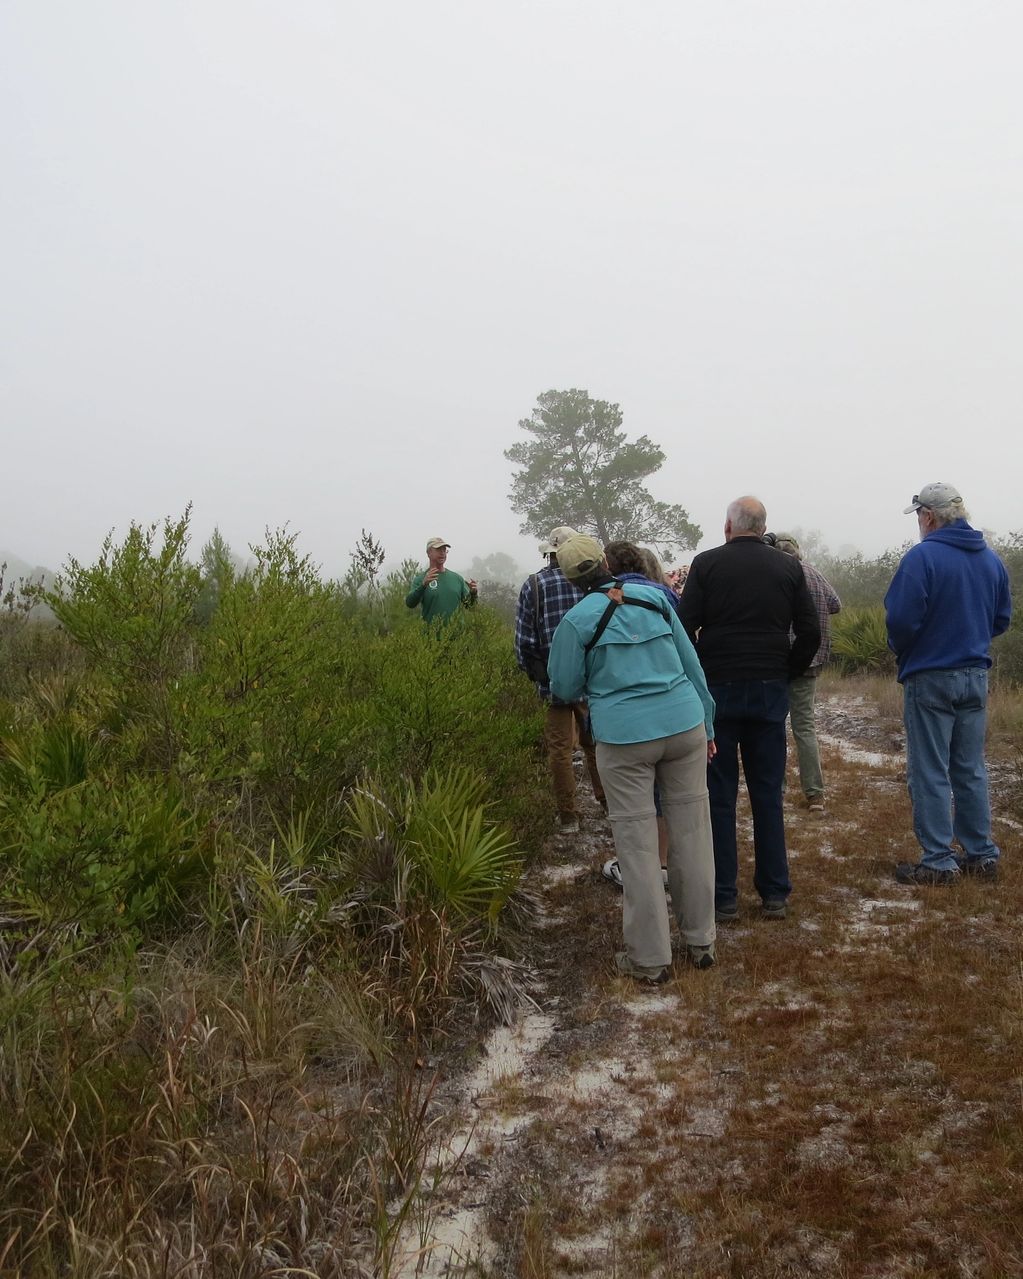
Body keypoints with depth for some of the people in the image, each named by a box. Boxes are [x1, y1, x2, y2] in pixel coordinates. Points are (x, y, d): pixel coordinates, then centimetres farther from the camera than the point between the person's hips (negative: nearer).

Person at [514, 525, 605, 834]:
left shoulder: (533, 585, -5)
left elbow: (524, 639, -7)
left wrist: (534, 674, 8)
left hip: (554, 682, -1)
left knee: (560, 750, 7)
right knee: (595, 744, 18)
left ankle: (568, 818, 13)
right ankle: (608, 802, 28)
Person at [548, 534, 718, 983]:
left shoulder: (577, 620, -2)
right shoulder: (654, 599, 8)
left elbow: (565, 689, 4)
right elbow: (691, 665, 11)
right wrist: (706, 726, 18)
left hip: (625, 739, -3)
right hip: (684, 726, 4)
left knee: (638, 846, 5)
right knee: (692, 835, 12)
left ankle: (650, 958, 13)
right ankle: (700, 941, 25)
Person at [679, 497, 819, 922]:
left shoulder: (706, 563, -3)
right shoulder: (788, 568, 5)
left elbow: (685, 628, -8)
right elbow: (810, 633, 4)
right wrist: (786, 673, 14)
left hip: (718, 691, -2)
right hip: (771, 694, 3)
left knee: (719, 797, 4)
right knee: (768, 795, 10)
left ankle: (723, 898, 9)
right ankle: (774, 894, 15)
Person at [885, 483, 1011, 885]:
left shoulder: (922, 557, -16)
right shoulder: (991, 559, 6)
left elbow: (901, 619, -20)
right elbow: (1001, 619, 12)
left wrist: (900, 649, 0)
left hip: (930, 678, -6)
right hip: (975, 677, 6)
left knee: (930, 773, 1)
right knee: (971, 769, 15)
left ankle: (938, 862, 5)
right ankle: (982, 855, 21)